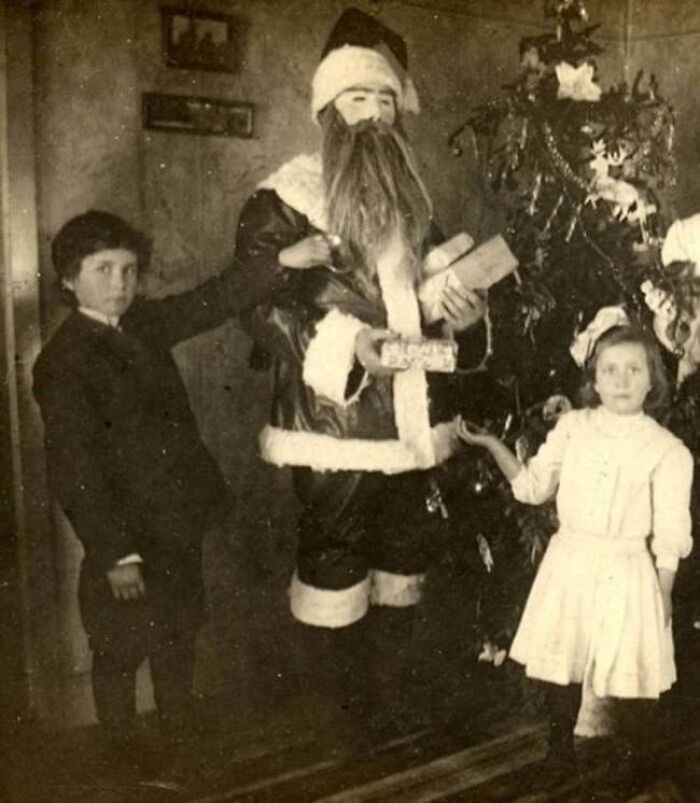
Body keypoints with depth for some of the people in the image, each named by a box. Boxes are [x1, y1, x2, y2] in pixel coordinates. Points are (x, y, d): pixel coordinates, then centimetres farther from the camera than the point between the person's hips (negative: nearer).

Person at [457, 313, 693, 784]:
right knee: (560, 665, 13)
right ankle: (561, 752, 35)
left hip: (626, 574, -2)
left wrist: (664, 595, -4)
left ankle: (632, 759, 34)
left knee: (630, 674, 8)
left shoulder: (668, 451, -8)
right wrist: (491, 443, -4)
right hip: (569, 564, 3)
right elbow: (532, 488, 5)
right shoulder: (571, 427, -1)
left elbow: (670, 537, -4)